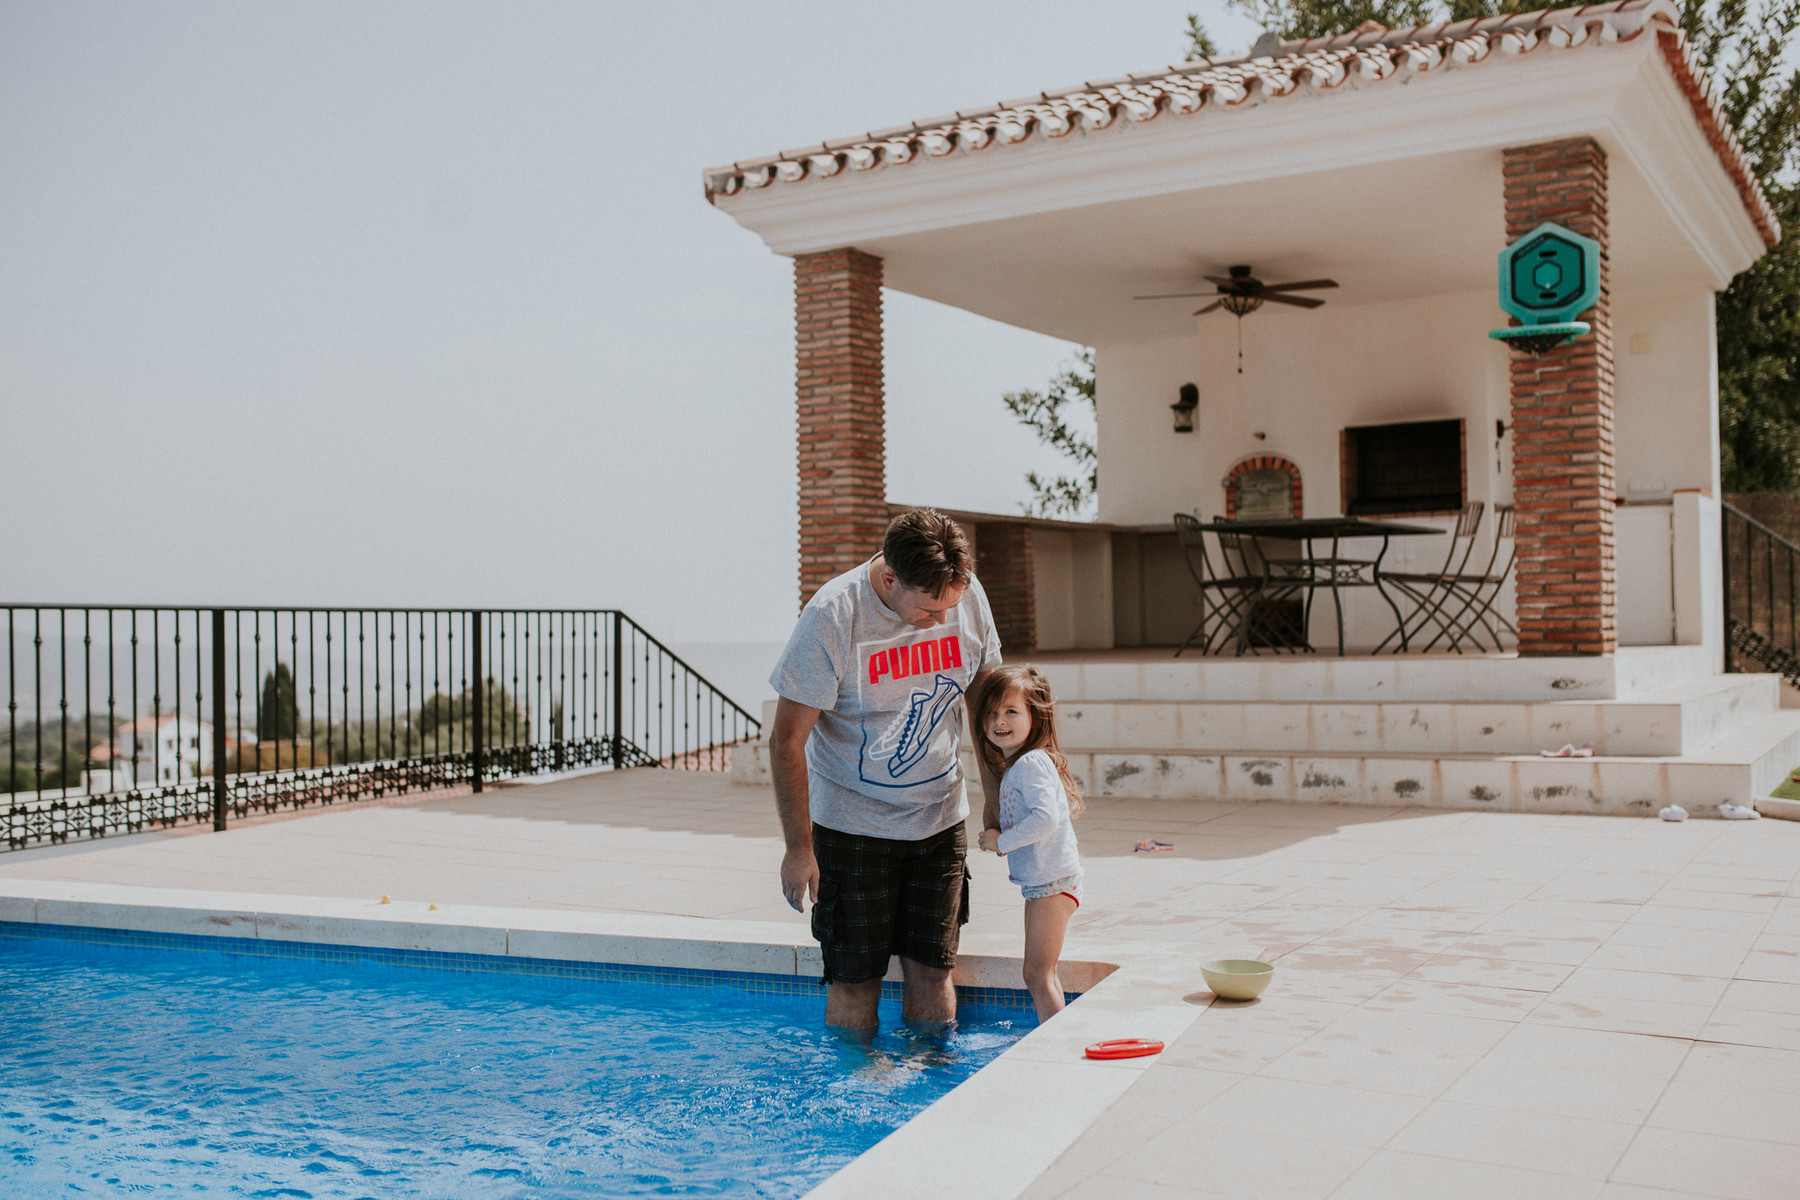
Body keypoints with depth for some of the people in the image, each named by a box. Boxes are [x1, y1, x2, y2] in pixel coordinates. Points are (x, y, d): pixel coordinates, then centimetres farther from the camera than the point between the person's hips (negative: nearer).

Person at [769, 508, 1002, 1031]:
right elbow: (786, 742, -16)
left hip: (940, 817, 4)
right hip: (853, 825, -3)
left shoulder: (968, 596, -8)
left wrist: (997, 794, 10)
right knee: (855, 979, 2)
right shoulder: (832, 617, -22)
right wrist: (799, 848, -15)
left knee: (933, 973, 7)